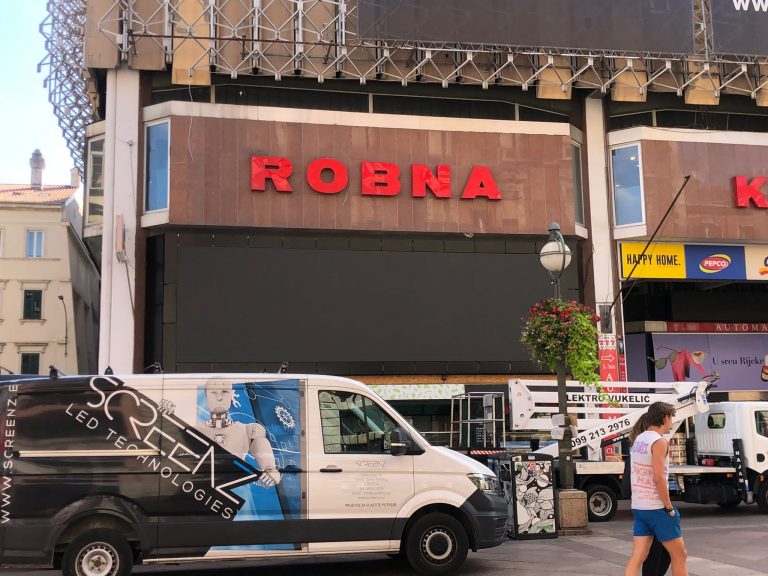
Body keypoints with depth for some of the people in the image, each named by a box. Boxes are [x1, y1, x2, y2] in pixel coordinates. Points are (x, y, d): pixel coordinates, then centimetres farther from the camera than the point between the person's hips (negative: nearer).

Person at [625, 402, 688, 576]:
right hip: (657, 508, -7)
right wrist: (669, 507, -12)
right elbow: (658, 478, -20)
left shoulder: (638, 440, 11)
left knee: (637, 557, 3)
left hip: (639, 507, 8)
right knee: (679, 556, 8)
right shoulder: (659, 441, -14)